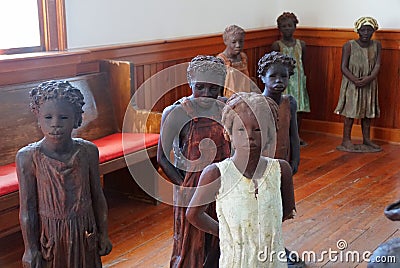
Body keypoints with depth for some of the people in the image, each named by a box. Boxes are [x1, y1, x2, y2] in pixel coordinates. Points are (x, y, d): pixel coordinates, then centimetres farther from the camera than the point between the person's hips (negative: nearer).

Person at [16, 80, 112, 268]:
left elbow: (97, 196, -1)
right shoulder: (27, 157, -17)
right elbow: (27, 208, -11)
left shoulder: (88, 151, -11)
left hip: (84, 231, 2)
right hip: (49, 233, -2)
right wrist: (30, 248, -6)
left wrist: (103, 234, 5)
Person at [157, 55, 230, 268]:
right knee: (190, 247, 7)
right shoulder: (177, 112, -14)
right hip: (192, 191, -5)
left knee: (217, 247, 16)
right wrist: (184, 186, -18)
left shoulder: (225, 111, 1)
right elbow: (162, 158, -12)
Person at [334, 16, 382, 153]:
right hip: (352, 84, -4)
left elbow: (377, 65, -4)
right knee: (351, 111, -2)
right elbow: (344, 67, -10)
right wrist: (355, 80, -23)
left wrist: (369, 78, -22)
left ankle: (366, 139, 21)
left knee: (368, 111, 10)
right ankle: (346, 140, 5)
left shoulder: (376, 45, 3)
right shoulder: (349, 45, -7)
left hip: (369, 84, 4)